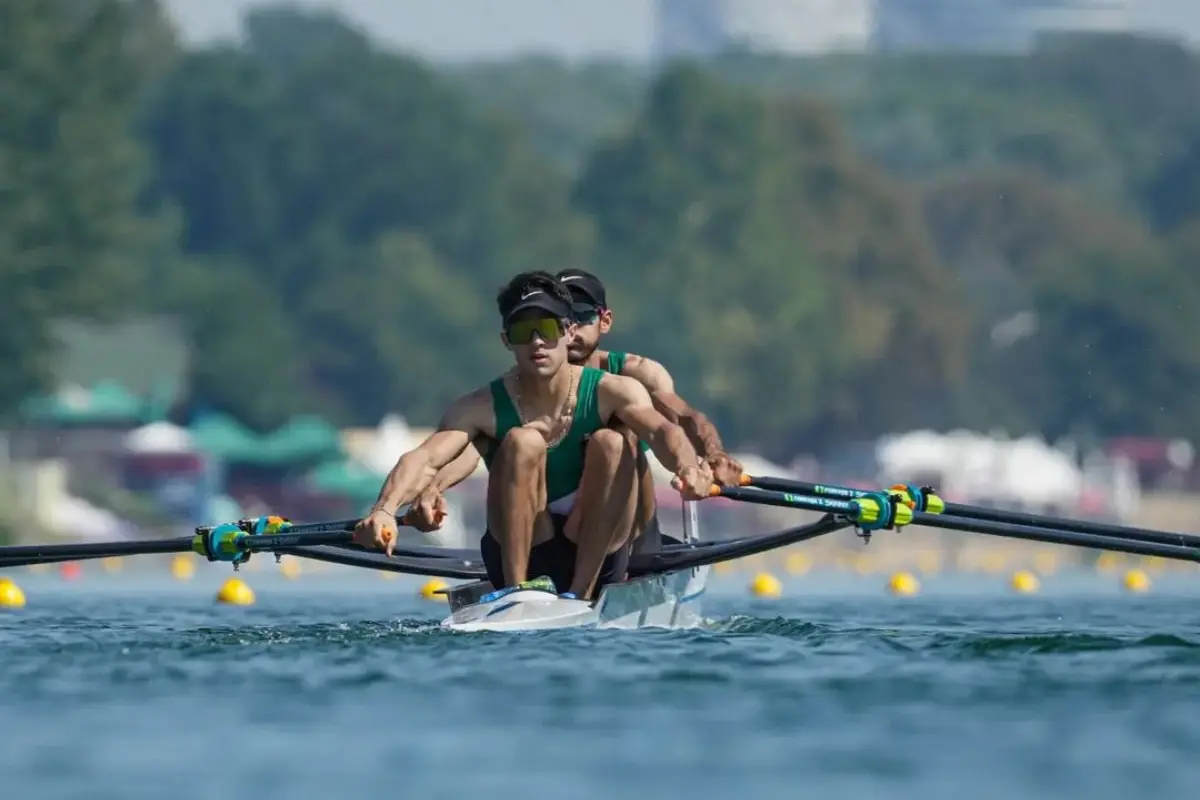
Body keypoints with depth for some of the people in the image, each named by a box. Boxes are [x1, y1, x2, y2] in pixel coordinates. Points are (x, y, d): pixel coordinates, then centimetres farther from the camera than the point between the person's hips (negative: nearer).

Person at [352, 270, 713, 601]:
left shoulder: (610, 392, -7)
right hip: (516, 554, 0)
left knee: (609, 443, -23)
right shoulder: (483, 408, -7)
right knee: (523, 441, -23)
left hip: (593, 556, 0)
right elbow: (425, 459, -23)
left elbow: (660, 430, -26)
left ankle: (581, 595, -25)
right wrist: (385, 510, -45)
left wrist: (686, 468, -51)